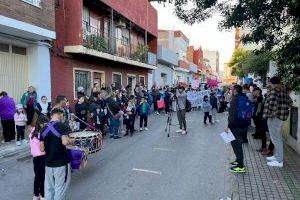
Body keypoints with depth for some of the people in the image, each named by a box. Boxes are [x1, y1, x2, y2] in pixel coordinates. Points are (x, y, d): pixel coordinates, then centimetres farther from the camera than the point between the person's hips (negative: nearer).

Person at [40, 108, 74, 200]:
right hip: (61, 163, -6)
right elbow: (65, 142, -27)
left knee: (49, 189, 17)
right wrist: (72, 141, -7)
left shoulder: (45, 128, 7)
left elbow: (42, 149, 7)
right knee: (60, 189, 6)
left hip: (48, 163, 6)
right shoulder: (62, 126, -12)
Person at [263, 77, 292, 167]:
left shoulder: (275, 90, -16)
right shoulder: (284, 91, 12)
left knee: (276, 138, -3)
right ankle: (276, 156, 32)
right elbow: (289, 103, 20)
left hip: (275, 117, -10)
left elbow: (273, 103, -31)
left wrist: (271, 113, -19)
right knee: (278, 137, 19)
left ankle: (279, 161, 4)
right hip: (282, 116, 10)